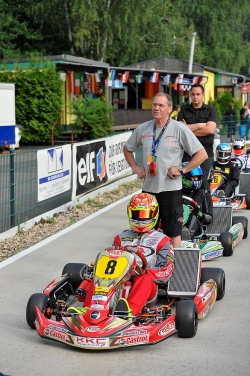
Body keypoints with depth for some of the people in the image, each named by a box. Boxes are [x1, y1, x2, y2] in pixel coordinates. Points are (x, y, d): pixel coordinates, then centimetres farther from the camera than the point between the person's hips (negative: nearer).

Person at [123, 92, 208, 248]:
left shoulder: (180, 129, -6)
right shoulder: (143, 129, 6)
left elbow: (202, 154, -7)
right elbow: (127, 149, 23)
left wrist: (182, 170, -11)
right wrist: (135, 167, 9)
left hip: (170, 188, -4)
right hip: (148, 188, 4)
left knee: (173, 232, 1)